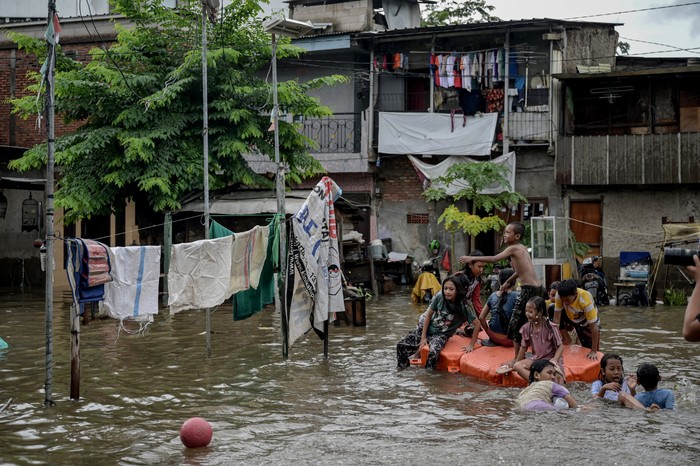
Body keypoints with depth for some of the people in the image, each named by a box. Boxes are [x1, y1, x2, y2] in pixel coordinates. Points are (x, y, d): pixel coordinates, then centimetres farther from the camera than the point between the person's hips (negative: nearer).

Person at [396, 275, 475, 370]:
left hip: (441, 335, -3)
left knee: (433, 353, -36)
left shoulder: (462, 306, -17)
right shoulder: (439, 297, -12)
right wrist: (423, 337, -4)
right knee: (401, 346, -10)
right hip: (426, 330, 3)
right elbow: (429, 315, -3)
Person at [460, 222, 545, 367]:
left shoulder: (514, 248, -9)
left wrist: (472, 258, -13)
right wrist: (508, 282, 36)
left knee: (516, 325, -1)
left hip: (528, 290, -9)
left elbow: (494, 258, -18)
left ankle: (517, 359, 3)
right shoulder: (523, 248, 16)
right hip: (538, 288, 9)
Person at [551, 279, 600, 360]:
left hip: (586, 322, -3)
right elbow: (557, 318, -27)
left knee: (591, 351, -11)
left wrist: (594, 351, -33)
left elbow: (594, 327, -36)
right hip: (570, 316, 3)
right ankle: (566, 340, -2)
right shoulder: (559, 295, -34)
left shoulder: (586, 301, -42)